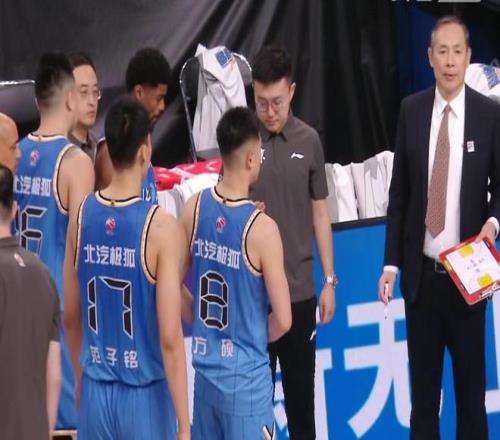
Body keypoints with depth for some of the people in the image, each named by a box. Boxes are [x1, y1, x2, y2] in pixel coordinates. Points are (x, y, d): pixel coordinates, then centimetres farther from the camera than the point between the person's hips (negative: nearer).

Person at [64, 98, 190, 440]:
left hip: (95, 394, 5)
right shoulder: (161, 228, -17)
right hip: (145, 397, -5)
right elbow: (170, 338, -18)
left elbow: (71, 318, 9)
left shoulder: (81, 217, -2)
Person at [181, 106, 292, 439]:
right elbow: (282, 320, -14)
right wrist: (253, 338, 6)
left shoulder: (195, 209, -4)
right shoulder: (261, 228, -19)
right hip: (246, 376, -6)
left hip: (205, 369, 6)